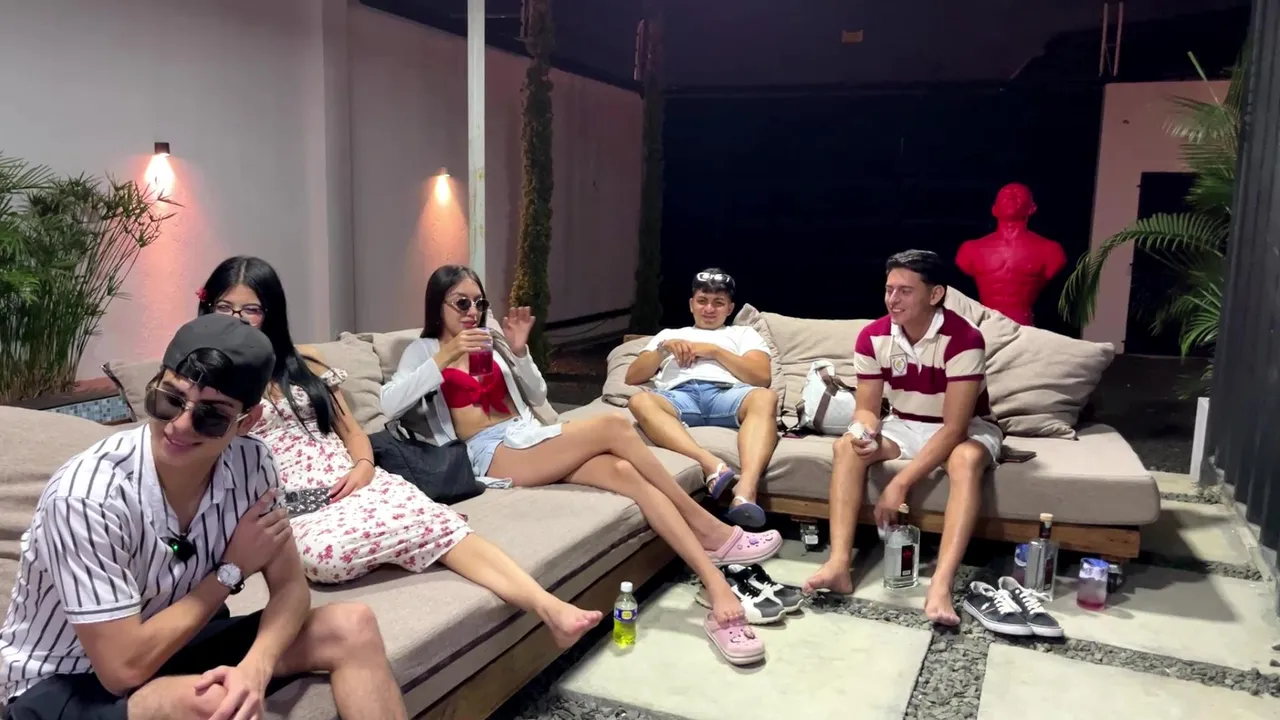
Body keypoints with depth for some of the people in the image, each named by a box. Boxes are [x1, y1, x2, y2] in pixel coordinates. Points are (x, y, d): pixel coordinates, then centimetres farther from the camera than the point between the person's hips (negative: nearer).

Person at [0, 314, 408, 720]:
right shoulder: (88, 495, -29)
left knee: (353, 628, -8)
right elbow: (125, 667, -27)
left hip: (169, 646, 6)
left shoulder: (250, 464, -14)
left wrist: (255, 667, -29)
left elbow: (290, 587, -8)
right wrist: (232, 569, -19)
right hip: (63, 685, -5)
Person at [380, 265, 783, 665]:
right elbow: (389, 404, -9)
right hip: (494, 455, -5)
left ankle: (718, 592, -31)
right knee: (613, 426, -26)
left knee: (623, 471, -25)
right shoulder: (423, 351, 10)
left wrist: (519, 351, 4)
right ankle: (711, 531, -16)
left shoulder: (488, 343, 24)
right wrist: (444, 358, -18)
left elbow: (537, 397, 21)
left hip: (530, 436, 6)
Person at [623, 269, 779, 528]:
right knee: (639, 401, -35)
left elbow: (762, 377, 11)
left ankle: (745, 492, -56)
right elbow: (632, 377, 23)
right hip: (679, 396, 1)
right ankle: (712, 465, -52)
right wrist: (664, 348, 8)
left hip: (726, 393, 0)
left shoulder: (744, 333, 31)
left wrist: (715, 351, 5)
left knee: (765, 397, -36)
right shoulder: (669, 334, 36)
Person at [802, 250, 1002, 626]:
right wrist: (866, 434, -34)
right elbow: (867, 408, -6)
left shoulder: (963, 339, -27)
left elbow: (954, 427, -29)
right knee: (847, 446, -23)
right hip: (904, 425, 4)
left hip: (964, 428, -4)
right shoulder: (873, 337, -12)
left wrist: (900, 484, -35)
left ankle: (940, 586, -49)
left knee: (966, 459, -38)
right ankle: (839, 564, -33)